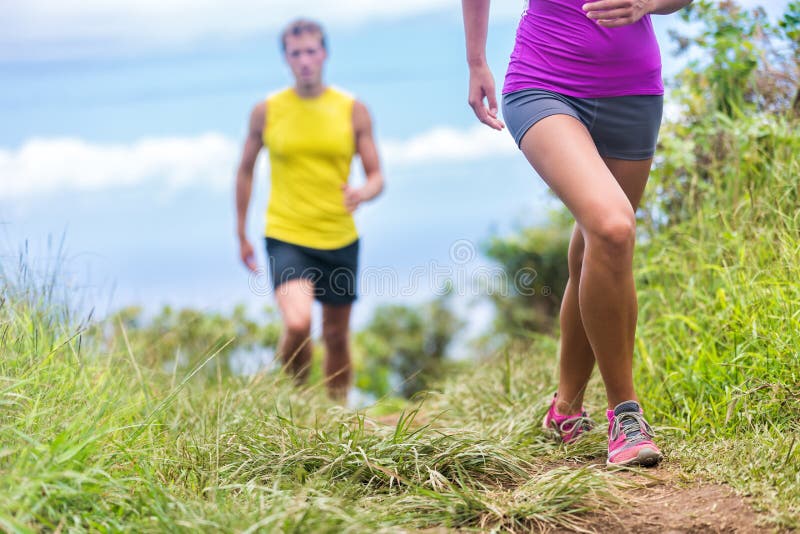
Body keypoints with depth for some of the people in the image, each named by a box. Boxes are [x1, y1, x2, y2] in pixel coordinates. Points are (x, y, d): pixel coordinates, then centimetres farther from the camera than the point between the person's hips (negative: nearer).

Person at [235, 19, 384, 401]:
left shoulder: (353, 111, 2)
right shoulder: (266, 111, 0)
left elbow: (376, 177, 3)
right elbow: (245, 171, 12)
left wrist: (362, 194, -21)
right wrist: (241, 235, 13)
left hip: (340, 240, 2)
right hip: (286, 237, -2)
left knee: (336, 335, 11)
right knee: (297, 324, -23)